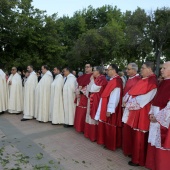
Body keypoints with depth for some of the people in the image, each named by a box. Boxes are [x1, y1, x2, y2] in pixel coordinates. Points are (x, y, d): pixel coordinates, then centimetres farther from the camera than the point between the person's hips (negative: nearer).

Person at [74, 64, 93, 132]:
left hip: (86, 97, -7)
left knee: (84, 113, -5)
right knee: (79, 113, 11)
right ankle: (79, 126, 22)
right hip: (80, 97, 8)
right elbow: (78, 85, 18)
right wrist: (78, 91, 0)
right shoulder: (82, 76, 17)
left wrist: (82, 91, -12)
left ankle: (84, 128, 6)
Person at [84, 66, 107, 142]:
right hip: (92, 100, 10)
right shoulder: (96, 79, 14)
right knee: (92, 116, 15)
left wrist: (92, 80, -8)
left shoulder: (101, 79, -15)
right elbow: (89, 89, 12)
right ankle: (90, 133, 27)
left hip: (97, 101, -10)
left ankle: (94, 136, 11)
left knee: (95, 117, -1)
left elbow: (92, 89, -18)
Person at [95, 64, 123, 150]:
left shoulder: (116, 81, -21)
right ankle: (108, 142, 31)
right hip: (107, 107, 10)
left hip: (110, 109, -10)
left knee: (110, 127, 4)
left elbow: (114, 97, -25)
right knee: (108, 127, 18)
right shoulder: (113, 80, 10)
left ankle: (111, 145, 18)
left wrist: (109, 110, -23)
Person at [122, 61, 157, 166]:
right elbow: (134, 92, 16)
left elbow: (145, 99, -20)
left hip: (143, 112, -9)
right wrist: (129, 101, 3)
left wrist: (132, 103, -13)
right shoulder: (144, 80, 13)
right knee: (137, 135, 17)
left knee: (140, 136, 1)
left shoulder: (151, 81, -16)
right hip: (137, 111, 9)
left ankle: (138, 160, 15)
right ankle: (136, 155, 32)